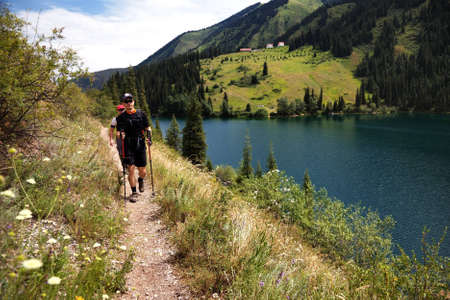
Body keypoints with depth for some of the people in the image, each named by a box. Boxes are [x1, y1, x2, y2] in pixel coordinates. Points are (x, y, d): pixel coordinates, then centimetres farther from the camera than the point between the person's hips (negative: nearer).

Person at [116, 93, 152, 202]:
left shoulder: (141, 114, 6)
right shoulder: (121, 117, 3)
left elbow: (147, 127, 11)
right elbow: (119, 132, 1)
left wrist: (148, 134, -9)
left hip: (140, 145, 1)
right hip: (128, 147, -1)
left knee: (142, 172, 4)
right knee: (131, 169, -9)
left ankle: (140, 180, 40)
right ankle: (134, 192, 5)